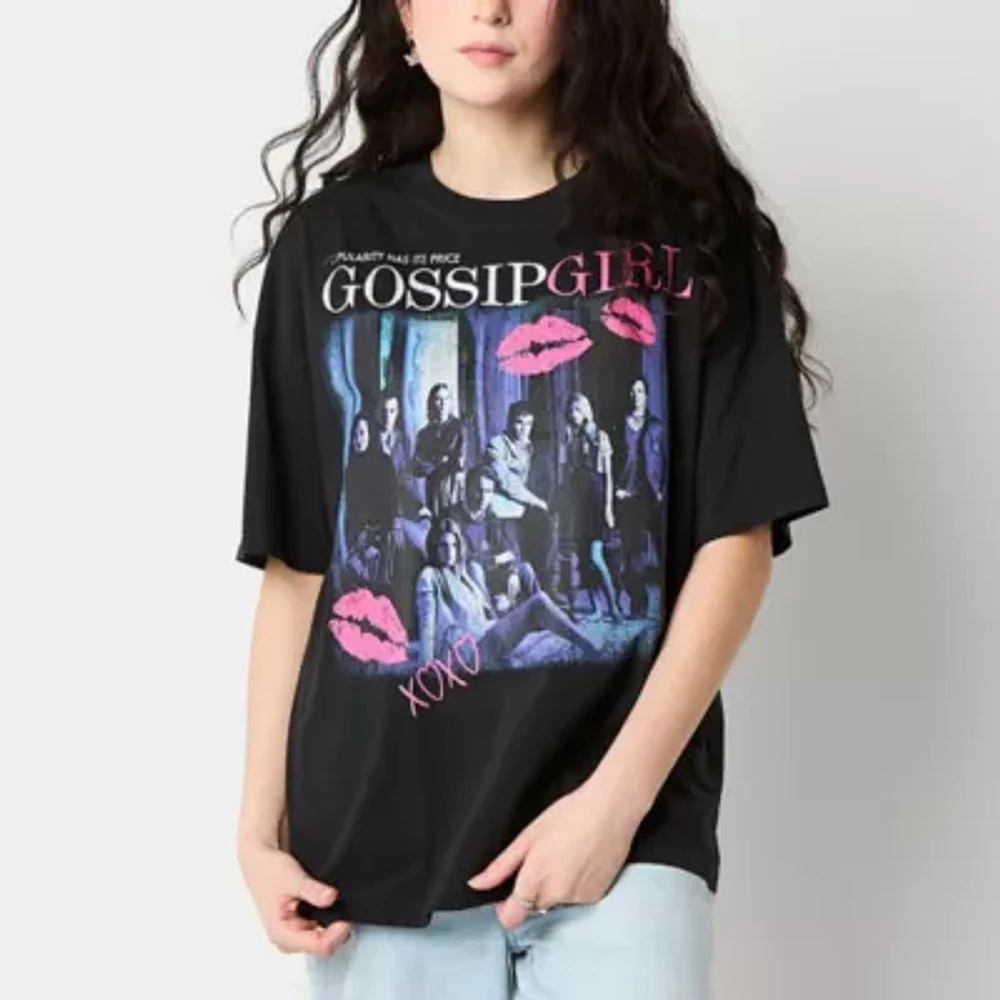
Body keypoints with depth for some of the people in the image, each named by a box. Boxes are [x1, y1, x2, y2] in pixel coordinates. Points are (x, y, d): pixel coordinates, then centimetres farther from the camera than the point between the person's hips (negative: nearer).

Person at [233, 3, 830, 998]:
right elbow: (295, 563, 7)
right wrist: (259, 826, 3)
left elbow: (738, 539, -2)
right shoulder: (330, 242, 6)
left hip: (624, 827, -1)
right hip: (374, 832, 2)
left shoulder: (686, 225, 1)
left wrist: (618, 795, -10)